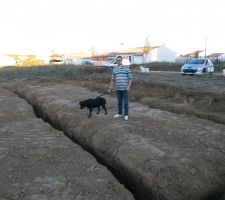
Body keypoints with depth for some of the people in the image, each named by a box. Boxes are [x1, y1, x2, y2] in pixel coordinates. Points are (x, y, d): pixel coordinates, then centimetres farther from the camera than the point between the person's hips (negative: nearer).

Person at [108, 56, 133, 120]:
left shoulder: (126, 68, -2)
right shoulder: (114, 69, 8)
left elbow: (130, 78, -2)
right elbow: (112, 80, 12)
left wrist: (128, 87, -10)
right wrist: (110, 88, 9)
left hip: (125, 89, -3)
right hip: (118, 89, 3)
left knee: (125, 102, 2)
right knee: (119, 102, 13)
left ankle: (126, 114, 12)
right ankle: (119, 113, 26)